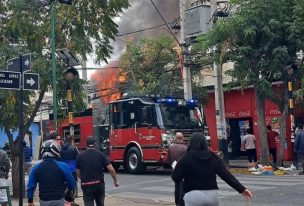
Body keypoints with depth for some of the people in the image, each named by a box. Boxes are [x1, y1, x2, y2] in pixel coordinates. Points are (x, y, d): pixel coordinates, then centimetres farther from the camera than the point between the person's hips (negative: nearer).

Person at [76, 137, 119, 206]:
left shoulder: (80, 156, 0)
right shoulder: (100, 154, -1)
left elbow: (78, 173, 7)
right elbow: (111, 169, -5)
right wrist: (115, 181, 9)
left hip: (86, 186, -1)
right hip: (99, 184, 1)